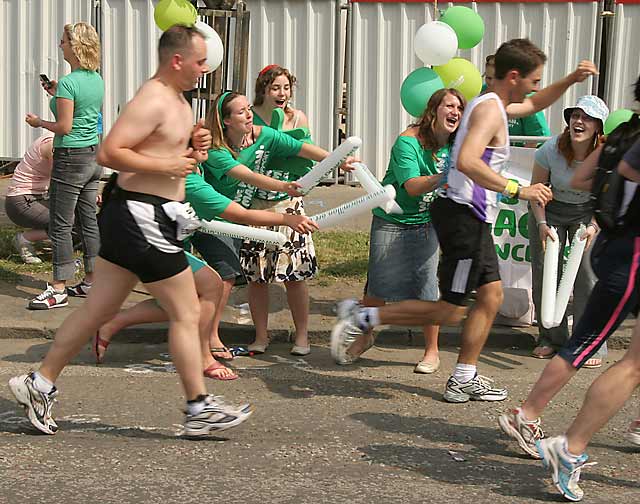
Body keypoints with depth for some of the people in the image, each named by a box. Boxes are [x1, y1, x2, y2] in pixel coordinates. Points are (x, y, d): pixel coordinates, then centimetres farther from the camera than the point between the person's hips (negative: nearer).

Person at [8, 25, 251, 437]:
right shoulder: (153, 101, -17)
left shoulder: (176, 100, 16)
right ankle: (200, 409, 5)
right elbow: (109, 153, -23)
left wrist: (191, 150, 9)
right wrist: (166, 165, -22)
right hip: (143, 216, -10)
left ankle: (40, 384, 19)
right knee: (186, 313, -3)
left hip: (137, 217, 10)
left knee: (99, 309, 13)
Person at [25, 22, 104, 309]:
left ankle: (58, 290, 0)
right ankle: (91, 282, 20)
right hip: (94, 156, 9)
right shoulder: (97, 79, 7)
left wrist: (38, 122, -4)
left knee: (60, 225, -2)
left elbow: (65, 127, -20)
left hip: (71, 158, -8)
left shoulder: (68, 83, -18)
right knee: (89, 221, 14)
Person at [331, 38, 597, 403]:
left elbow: (535, 105, 37)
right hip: (465, 217, -11)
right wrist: (518, 190, -30)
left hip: (474, 221, 11)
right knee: (450, 312, -6)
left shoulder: (493, 106, 17)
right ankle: (362, 319, -3)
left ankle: (464, 379, 16)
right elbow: (467, 162, -32)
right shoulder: (490, 110, -16)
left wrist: (572, 80, 23)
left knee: (491, 296, 12)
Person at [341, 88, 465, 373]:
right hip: (391, 221, -3)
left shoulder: (454, 147, 0)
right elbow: (412, 186, -27)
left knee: (426, 287, -4)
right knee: (378, 286, -1)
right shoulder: (408, 141, -17)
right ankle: (364, 338, 24)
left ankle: (432, 351, 11)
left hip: (426, 225, 3)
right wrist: (445, 176, -40)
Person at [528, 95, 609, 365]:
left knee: (589, 273, -11)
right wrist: (542, 224, -17)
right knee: (545, 270, 0)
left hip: (588, 213, -1)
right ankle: (551, 338, 15)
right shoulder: (551, 149, -23)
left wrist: (594, 226, -22)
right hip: (550, 210, 1)